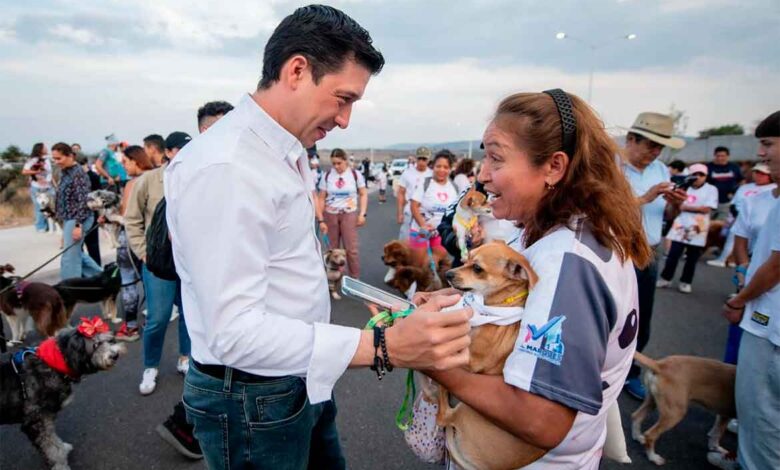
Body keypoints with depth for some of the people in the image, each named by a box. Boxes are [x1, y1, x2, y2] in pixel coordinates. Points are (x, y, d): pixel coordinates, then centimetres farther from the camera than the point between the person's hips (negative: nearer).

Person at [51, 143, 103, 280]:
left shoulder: (78, 173, -15)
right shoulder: (66, 173, 12)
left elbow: (83, 201, -20)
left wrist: (78, 225, -23)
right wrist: (65, 223, 22)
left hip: (77, 220, -10)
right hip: (69, 219, 10)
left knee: (70, 258, -4)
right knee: (77, 253, 18)